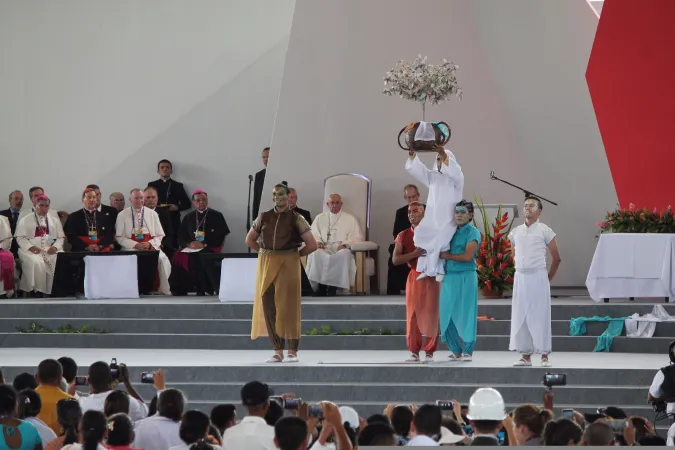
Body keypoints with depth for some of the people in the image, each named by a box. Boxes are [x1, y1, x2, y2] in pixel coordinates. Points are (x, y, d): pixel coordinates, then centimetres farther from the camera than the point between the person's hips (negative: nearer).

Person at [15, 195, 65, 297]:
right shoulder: (25, 220, 11)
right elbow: (20, 238, 3)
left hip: (51, 250, 2)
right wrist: (30, 247, -16)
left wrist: (55, 247, -8)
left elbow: (61, 238, 14)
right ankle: (37, 292, -28)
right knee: (36, 263, -37)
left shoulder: (55, 221, 20)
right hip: (32, 250, -2)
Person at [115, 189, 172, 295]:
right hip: (131, 247, -1)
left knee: (163, 259, -28)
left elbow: (159, 235, 12)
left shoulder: (152, 214, 14)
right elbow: (119, 237, 3)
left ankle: (165, 290, -20)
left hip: (150, 246, 2)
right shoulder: (122, 215, 8)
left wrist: (149, 244, -10)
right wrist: (136, 245, -12)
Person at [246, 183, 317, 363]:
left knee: (288, 306, -2)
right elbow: (249, 240, 18)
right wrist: (266, 253, 9)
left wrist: (295, 254, 1)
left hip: (288, 265, -3)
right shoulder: (264, 217, 7)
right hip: (267, 265, 3)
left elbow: (312, 245, -3)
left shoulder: (296, 219, -2)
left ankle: (292, 351, 5)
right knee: (268, 306, 0)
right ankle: (278, 351, 7)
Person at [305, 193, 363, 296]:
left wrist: (345, 244, -9)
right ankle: (320, 287, -36)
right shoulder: (319, 218, 25)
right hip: (324, 248, 1)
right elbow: (313, 234, 16)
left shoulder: (350, 219, 20)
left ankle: (332, 287, -37)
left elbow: (357, 237, 10)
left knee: (344, 255, -40)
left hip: (341, 249, -1)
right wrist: (317, 242, -7)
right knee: (316, 254, -36)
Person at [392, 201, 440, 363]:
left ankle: (429, 351, 5)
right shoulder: (403, 236, 4)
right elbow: (395, 259, -5)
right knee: (412, 314, 0)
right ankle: (414, 351, 6)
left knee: (431, 315, -2)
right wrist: (414, 254, -17)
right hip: (414, 277, 1)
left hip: (431, 277, -1)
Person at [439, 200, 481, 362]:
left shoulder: (473, 232, -3)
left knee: (466, 314, -4)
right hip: (449, 277, 6)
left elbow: (468, 256, -13)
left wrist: (448, 256, -5)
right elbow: (444, 252, 21)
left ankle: (468, 351, 3)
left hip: (466, 277, -6)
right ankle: (455, 350, 13)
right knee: (447, 314, 4)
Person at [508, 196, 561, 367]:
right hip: (520, 277, 4)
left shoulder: (544, 231, -1)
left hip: (538, 277, -4)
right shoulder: (515, 232, 10)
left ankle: (544, 356, 0)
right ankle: (526, 355, 8)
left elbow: (556, 258, 3)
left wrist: (548, 279, 5)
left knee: (540, 316, -4)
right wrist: (521, 271, 15)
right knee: (520, 316, 2)